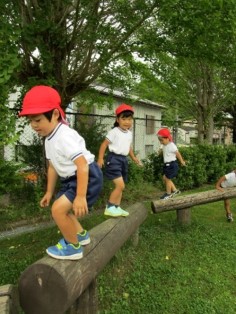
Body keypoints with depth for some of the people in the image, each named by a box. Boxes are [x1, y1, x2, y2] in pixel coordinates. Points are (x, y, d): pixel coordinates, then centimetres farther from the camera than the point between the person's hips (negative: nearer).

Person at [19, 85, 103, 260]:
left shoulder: (65, 136, -26)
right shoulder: (49, 139, 6)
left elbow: (83, 166, -31)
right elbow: (53, 167, 15)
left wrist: (81, 196, -33)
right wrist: (49, 192, 20)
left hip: (88, 177, -11)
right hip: (71, 178, 11)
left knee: (58, 209, -16)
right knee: (61, 208, 22)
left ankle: (73, 247, 6)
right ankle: (80, 234, 44)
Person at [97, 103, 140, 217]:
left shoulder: (129, 133, 12)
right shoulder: (114, 132, -11)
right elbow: (104, 144, -11)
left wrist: (133, 157, 30)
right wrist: (100, 159, -17)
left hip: (123, 159, 9)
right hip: (114, 159, -8)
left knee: (121, 186, 14)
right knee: (120, 185, -17)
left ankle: (117, 207, 26)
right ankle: (109, 207, -4)